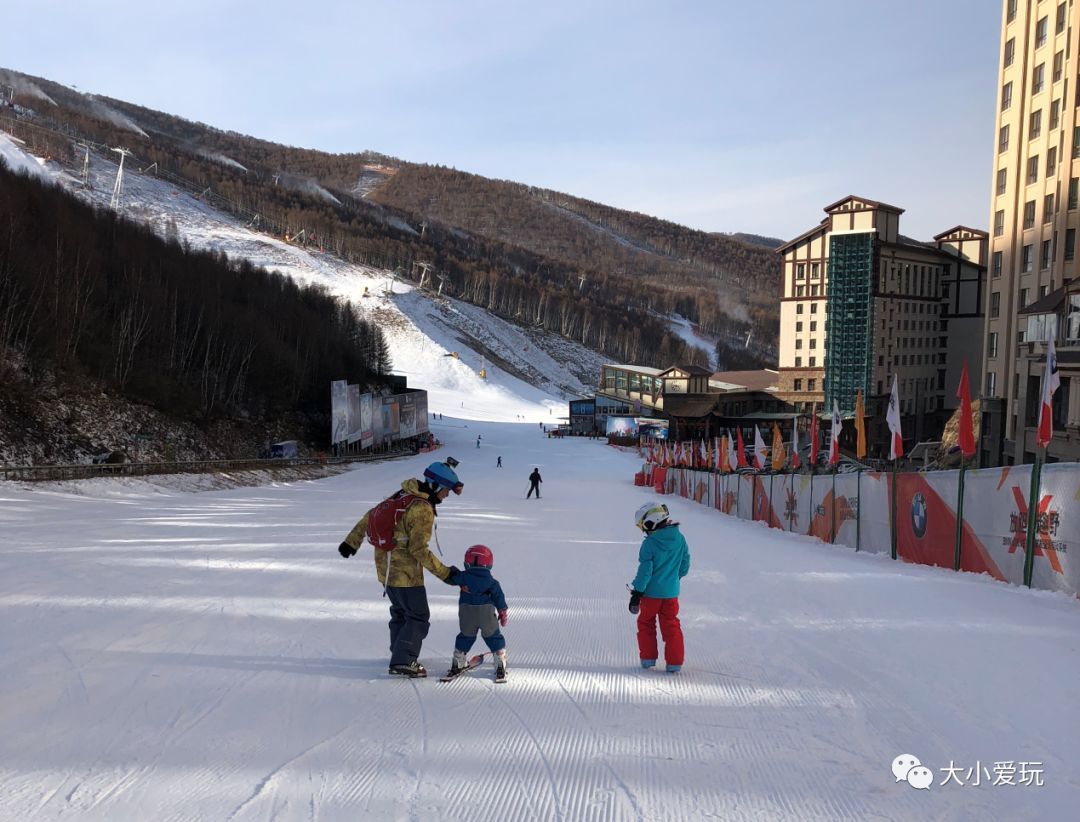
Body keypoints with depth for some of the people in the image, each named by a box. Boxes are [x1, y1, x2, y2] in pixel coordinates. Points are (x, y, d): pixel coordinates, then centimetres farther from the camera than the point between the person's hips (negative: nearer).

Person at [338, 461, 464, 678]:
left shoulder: (402, 496, 5)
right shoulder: (423, 509, -21)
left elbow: (370, 516, 11)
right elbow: (419, 550, -22)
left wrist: (352, 542, 19)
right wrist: (445, 573, -16)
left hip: (386, 566, 9)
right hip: (405, 572, -9)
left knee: (400, 611, 24)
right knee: (419, 616, 2)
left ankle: (399, 654, 35)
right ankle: (403, 662, 1)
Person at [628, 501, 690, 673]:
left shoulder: (649, 544, -18)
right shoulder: (679, 538, -3)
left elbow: (645, 570, -17)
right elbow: (685, 564, 7)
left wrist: (636, 593, -9)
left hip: (651, 593, -4)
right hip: (671, 592, 4)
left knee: (646, 624, 16)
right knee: (671, 626, 12)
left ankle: (648, 658, 20)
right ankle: (674, 663, 11)